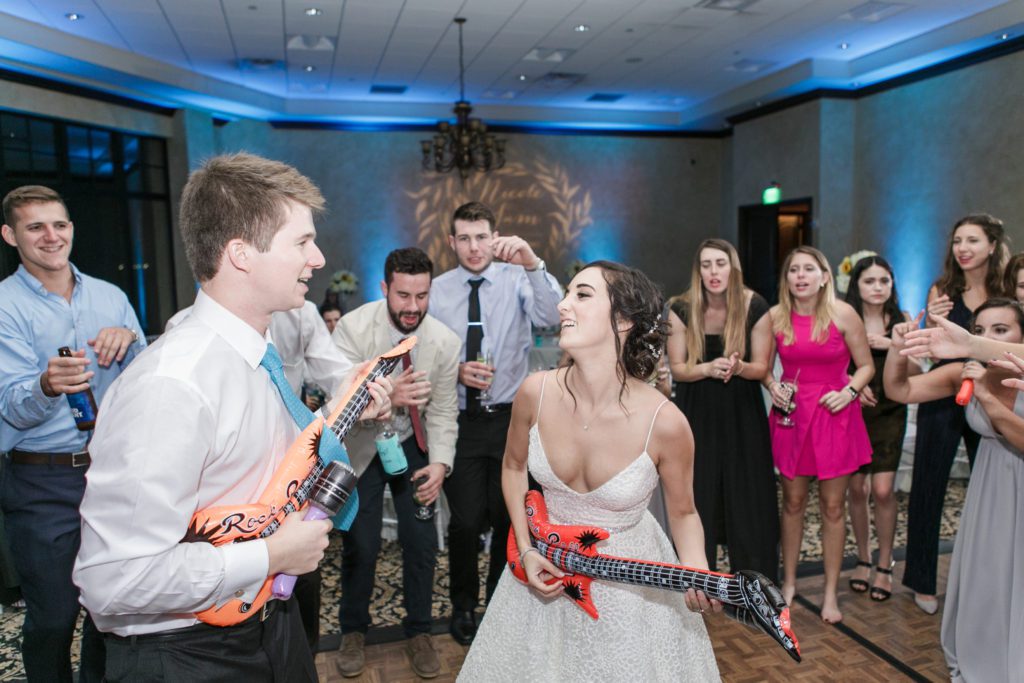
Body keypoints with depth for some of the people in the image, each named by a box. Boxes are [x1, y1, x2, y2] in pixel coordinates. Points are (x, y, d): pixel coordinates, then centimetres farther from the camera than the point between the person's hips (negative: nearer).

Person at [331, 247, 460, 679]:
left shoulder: (445, 342, -16)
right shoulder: (353, 327, -23)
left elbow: (443, 411, -6)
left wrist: (440, 463, -19)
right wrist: (387, 396, -47)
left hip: (413, 446, 2)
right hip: (361, 446, -2)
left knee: (422, 542, 2)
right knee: (360, 545, 0)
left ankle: (418, 632, 26)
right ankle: (353, 630, 28)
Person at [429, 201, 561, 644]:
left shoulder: (517, 280, -5)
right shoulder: (437, 290, -1)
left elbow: (550, 317, -24)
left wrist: (533, 263, -37)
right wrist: (455, 372, -15)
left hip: (511, 419, 0)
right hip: (460, 421, 0)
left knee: (509, 517, 13)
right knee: (466, 521, 3)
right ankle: (463, 604, 33)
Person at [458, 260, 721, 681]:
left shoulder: (665, 422, -26)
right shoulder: (536, 393, -18)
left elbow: (682, 513, -8)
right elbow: (514, 467, 2)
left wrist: (698, 575, -25)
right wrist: (525, 551, -3)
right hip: (546, 568, 3)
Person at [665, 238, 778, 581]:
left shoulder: (755, 307, -11)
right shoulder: (681, 309, -9)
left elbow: (761, 368, -4)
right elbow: (677, 369, -6)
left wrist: (738, 367, -27)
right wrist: (709, 367, -26)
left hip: (743, 415, 0)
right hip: (697, 415, 0)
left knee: (746, 499, 5)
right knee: (699, 500, 5)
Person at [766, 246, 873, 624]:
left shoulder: (843, 314, -7)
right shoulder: (775, 317, -2)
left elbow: (866, 365, 1)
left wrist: (849, 391, -16)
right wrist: (773, 387, -7)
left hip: (834, 414, -1)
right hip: (791, 413, 1)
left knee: (833, 505, 6)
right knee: (793, 501, 11)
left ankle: (831, 592, 21)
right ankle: (789, 581, 29)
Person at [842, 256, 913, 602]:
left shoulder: (902, 320, 3)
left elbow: (916, 373, 0)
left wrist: (894, 346, -15)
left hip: (889, 413, 0)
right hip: (853, 412, 0)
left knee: (883, 490, -7)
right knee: (857, 488, 5)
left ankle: (885, 566, 10)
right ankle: (863, 559, 23)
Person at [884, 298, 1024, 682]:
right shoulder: (966, 373, -12)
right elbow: (898, 391, -12)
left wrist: (987, 397, -37)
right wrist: (898, 351, -29)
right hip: (991, 486, 3)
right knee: (981, 579, 14)